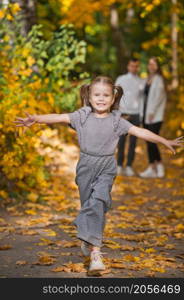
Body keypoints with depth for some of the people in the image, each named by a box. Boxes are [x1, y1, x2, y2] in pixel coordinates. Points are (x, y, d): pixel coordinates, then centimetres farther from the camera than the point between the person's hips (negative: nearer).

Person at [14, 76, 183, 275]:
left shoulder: (116, 120, 1)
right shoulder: (82, 116, 1)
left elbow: (140, 132, 0)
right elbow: (58, 118, -8)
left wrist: (165, 141, -3)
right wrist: (35, 119, -21)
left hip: (106, 168, -1)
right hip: (86, 166, 2)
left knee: (97, 203, -17)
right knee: (87, 204, 11)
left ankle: (95, 251, -19)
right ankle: (88, 239, 36)